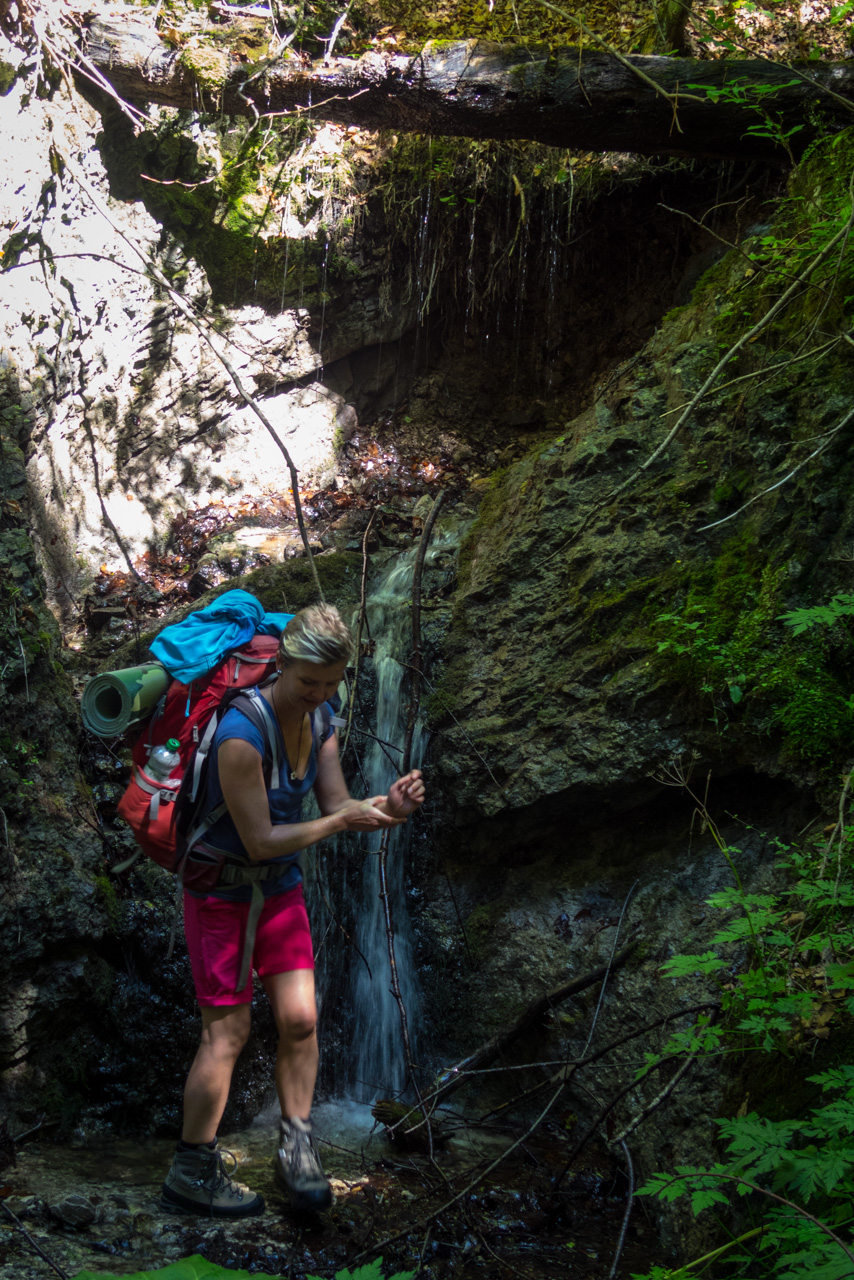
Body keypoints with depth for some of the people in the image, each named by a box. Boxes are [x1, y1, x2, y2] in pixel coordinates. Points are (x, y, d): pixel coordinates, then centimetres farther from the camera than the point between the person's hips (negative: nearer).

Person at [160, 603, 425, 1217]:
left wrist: (386, 805, -24)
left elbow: (337, 806, -5)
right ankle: (191, 1174, 16)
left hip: (280, 889, 7)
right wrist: (340, 821, -25)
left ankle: (297, 1147, 19)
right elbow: (260, 840, -26)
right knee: (227, 1032, 0)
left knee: (300, 1019, 2)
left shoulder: (320, 723, -4)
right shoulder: (242, 734, -29)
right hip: (220, 889, -7)